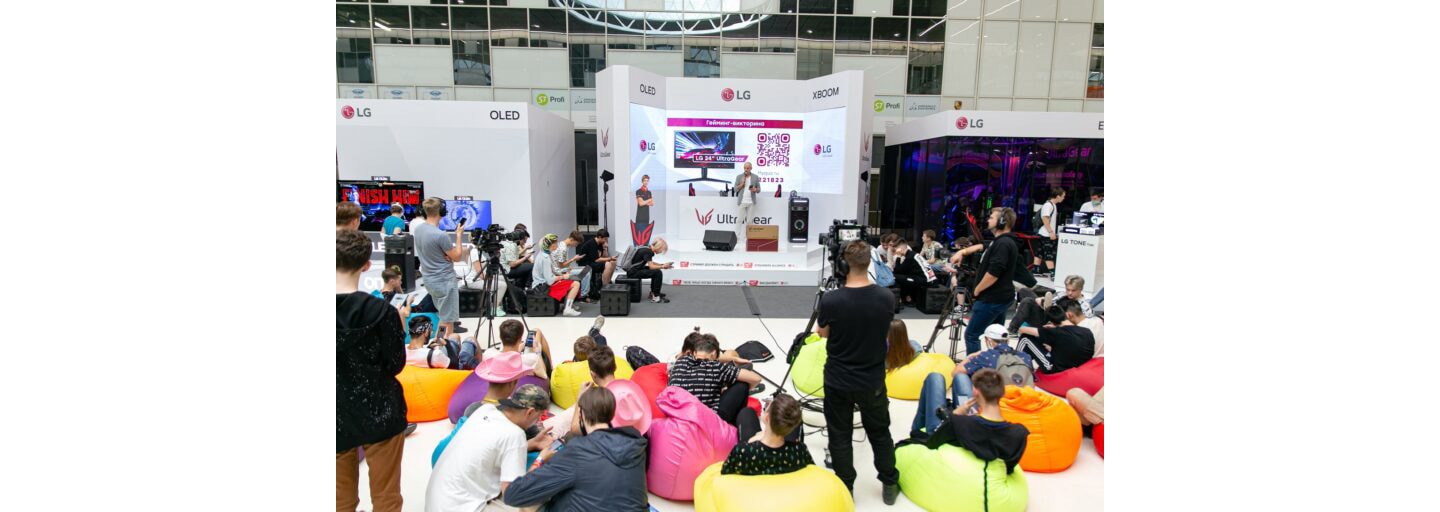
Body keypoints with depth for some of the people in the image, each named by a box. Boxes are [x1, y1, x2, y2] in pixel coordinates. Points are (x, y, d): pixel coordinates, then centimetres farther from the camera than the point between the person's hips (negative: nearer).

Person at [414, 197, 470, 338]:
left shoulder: (418, 230, 1)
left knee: (443, 315, 24)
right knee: (448, 321, -1)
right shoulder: (441, 235, -24)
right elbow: (457, 257, -13)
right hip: (445, 281, -9)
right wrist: (458, 235, -6)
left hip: (429, 279, 9)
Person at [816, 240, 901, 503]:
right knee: (880, 433, 21)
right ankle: (890, 485, 34)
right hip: (873, 381, 3)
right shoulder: (887, 298, -13)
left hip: (838, 381, -2)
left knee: (839, 436, 14)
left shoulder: (830, 299, -21)